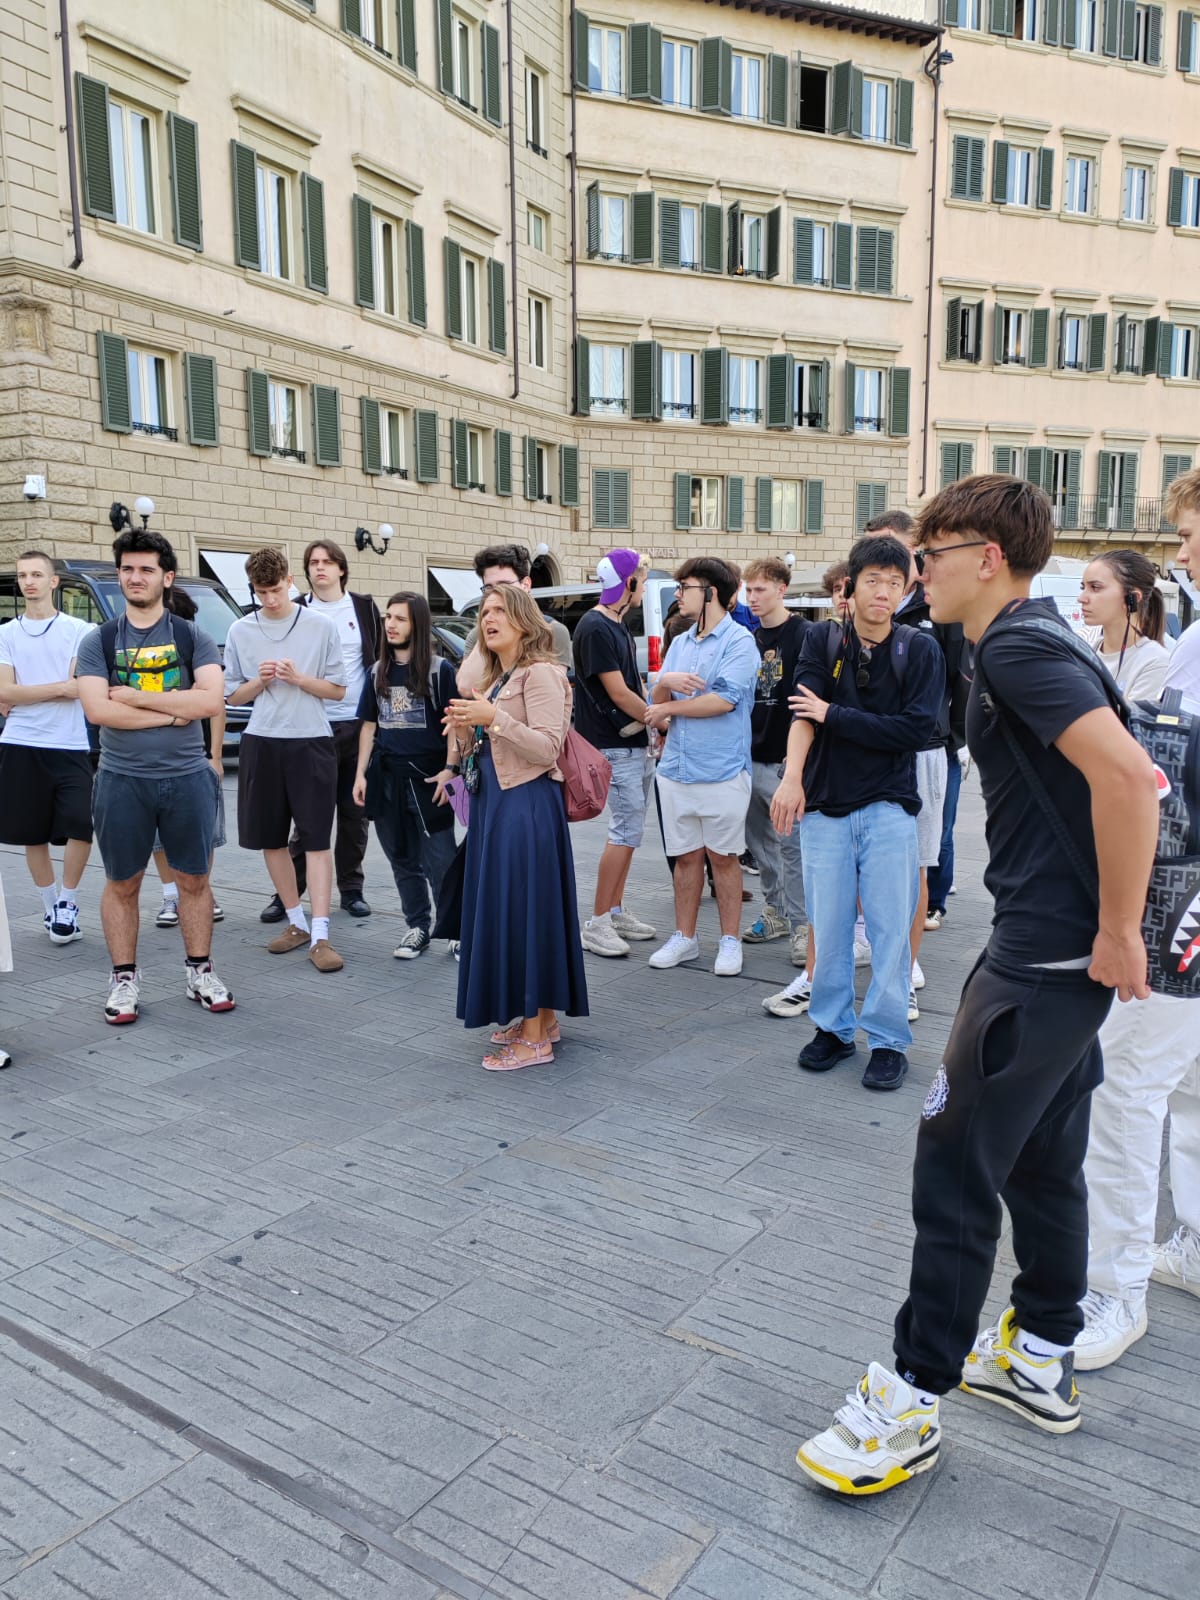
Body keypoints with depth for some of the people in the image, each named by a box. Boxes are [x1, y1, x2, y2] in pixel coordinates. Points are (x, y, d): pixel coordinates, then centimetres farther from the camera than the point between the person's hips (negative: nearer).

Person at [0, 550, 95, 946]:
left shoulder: (79, 630, 1)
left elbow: (78, 688, -9)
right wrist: (57, 688, -9)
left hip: (70, 746, -2)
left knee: (80, 827, -11)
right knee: (33, 834, 9)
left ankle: (67, 904, 9)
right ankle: (50, 906, 24)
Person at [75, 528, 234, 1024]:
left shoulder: (193, 638, 2)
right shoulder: (98, 641, 2)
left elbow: (210, 701, -13)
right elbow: (97, 710, -12)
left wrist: (136, 697, -13)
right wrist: (171, 711, -11)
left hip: (187, 778, 0)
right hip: (121, 781, 0)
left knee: (194, 879, 9)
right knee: (122, 884, 9)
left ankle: (200, 973, 23)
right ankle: (124, 980, 22)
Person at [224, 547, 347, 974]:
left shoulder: (321, 626, 0)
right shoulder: (240, 631, 6)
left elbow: (337, 690, 2)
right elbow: (233, 696, 11)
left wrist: (298, 677, -13)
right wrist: (259, 681, -9)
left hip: (311, 742, -3)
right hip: (261, 744, 3)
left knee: (316, 839, -6)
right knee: (271, 839, 9)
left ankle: (320, 935, -6)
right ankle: (297, 922, 22)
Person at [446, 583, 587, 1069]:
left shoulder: (541, 673, -9)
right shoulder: (493, 679, 17)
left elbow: (548, 749, -19)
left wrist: (493, 717, -24)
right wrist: (465, 730, 0)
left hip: (527, 804, -9)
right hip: (492, 801, 10)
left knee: (525, 909, -6)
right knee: (499, 908, 12)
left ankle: (535, 1038, 3)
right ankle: (539, 1019, 24)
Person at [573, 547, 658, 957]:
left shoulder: (620, 625, 14)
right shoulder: (594, 628, -16)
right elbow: (619, 694, -18)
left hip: (637, 744, 10)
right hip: (615, 747, -10)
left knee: (629, 830, 13)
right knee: (626, 831, -9)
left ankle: (616, 911, 22)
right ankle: (596, 924, -2)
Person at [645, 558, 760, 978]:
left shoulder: (739, 642, -7)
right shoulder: (679, 644, 13)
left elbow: (724, 699, -19)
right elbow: (657, 708, 10)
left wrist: (669, 707, -6)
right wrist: (664, 683, -14)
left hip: (722, 771, -6)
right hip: (676, 767, 6)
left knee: (723, 857, 4)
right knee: (686, 855, 12)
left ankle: (730, 941, 16)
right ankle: (684, 938, 23)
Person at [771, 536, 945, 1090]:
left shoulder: (920, 650, 0)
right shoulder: (823, 640, 4)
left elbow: (914, 729, -11)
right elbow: (804, 713, -10)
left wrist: (833, 715, -12)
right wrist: (792, 777, -26)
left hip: (889, 807, -1)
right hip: (825, 804, 1)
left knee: (890, 928, 2)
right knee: (829, 925, 7)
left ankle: (888, 1039, 15)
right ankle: (832, 1027, 23)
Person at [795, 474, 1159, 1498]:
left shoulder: (1016, 644, -16)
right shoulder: (1031, 639, 15)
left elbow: (1127, 773, -30)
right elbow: (1114, 772, 23)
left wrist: (1118, 930, -22)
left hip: (1043, 957, -10)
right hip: (1064, 950, 10)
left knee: (955, 1169, -2)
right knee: (1042, 1159, 19)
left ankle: (912, 1401, 11)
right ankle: (1043, 1362, 35)